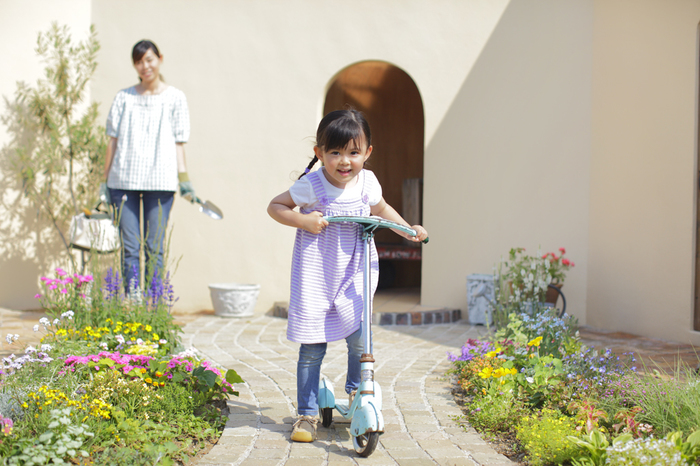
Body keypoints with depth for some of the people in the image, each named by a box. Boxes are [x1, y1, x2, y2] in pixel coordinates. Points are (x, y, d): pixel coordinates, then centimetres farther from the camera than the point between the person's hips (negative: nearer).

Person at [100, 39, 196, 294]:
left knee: (154, 248, -2)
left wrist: (184, 179, -3)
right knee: (129, 248, 1)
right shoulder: (123, 97, 13)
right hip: (123, 180, 2)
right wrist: (105, 181, 9)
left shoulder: (175, 98, 8)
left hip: (160, 180, -2)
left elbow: (178, 142, 5)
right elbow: (113, 140, 12)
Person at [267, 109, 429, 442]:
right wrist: (302, 220, -19)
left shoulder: (367, 182, -1)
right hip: (315, 277, -3)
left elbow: (380, 209, 21)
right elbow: (275, 206, -3)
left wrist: (408, 230, 12)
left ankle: (357, 392, 24)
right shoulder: (311, 185, -13)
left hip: (354, 276, 3)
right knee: (311, 348, 0)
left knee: (360, 341, -6)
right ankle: (307, 413, 15)